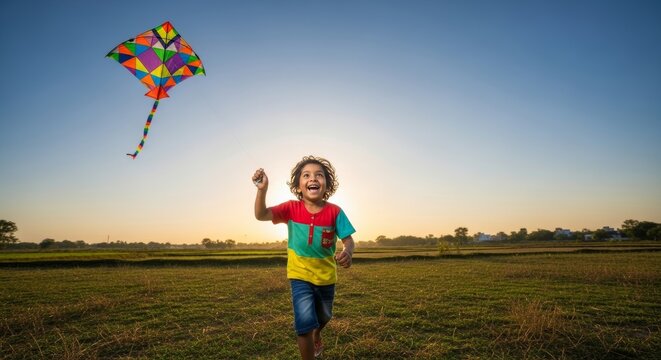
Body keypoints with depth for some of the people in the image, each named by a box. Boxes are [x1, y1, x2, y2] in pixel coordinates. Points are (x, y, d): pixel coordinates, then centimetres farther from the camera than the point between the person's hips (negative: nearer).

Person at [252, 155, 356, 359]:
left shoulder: (334, 212, -17)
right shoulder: (291, 208, -16)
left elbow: (348, 240, -16)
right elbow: (261, 215, -25)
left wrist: (348, 253, -40)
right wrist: (262, 189, -42)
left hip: (326, 276, 2)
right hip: (300, 276, -2)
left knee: (323, 317, 27)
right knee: (305, 323, -15)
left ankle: (316, 337, 63)